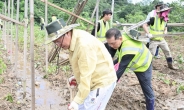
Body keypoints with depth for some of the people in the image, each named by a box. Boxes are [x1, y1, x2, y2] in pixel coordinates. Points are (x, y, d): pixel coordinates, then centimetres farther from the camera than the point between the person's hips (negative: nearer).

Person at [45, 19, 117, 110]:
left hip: (102, 83, -9)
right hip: (93, 82, 9)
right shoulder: (74, 40, 2)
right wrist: (76, 77, 10)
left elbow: (86, 76, -27)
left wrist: (77, 101, -24)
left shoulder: (84, 44, -28)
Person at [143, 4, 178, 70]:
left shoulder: (165, 20, 3)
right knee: (151, 54, -3)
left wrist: (165, 31, 0)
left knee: (167, 51, 9)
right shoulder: (153, 19, -18)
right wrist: (148, 33, -27)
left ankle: (170, 65, 24)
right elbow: (144, 25, -19)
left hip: (162, 39, 6)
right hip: (153, 40, -6)